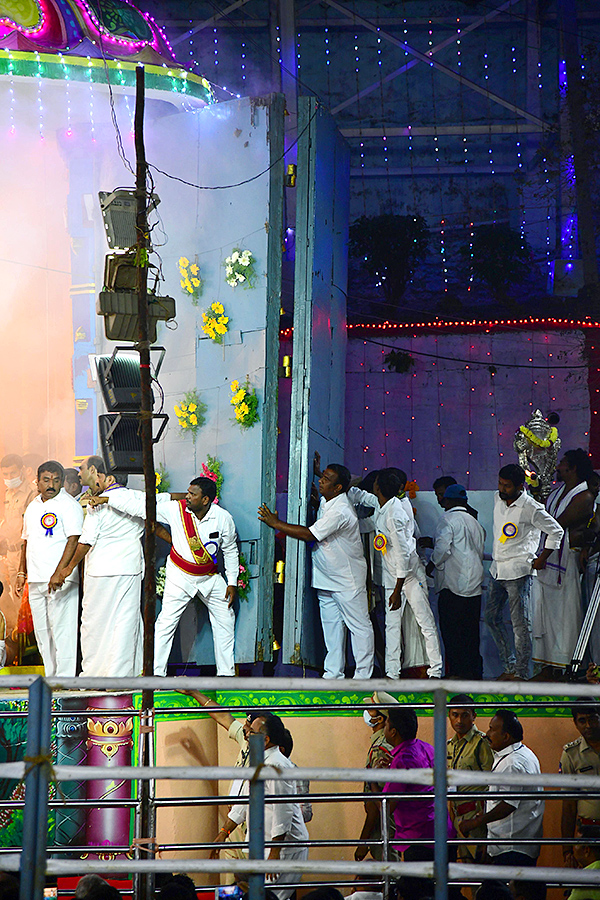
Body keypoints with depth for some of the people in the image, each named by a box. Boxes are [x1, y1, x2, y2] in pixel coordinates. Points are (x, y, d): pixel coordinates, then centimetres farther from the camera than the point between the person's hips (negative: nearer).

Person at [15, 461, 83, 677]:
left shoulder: (68, 505, -6)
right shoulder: (33, 507, 17)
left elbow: (74, 540, -15)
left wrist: (59, 573, -23)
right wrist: (22, 573, 17)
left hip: (60, 580, -8)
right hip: (36, 581, 8)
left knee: (61, 629, -9)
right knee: (42, 632, 9)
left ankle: (65, 681, -8)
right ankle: (51, 678, 15)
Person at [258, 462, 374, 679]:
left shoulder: (340, 511, -25)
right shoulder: (325, 501, 4)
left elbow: (309, 534, -26)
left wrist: (276, 523, -20)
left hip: (347, 580, -10)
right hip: (326, 578, 10)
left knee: (359, 626, 0)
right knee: (331, 624, 12)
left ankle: (363, 675, 4)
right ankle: (333, 673, 18)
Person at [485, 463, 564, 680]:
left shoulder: (531, 509, -14)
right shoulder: (498, 500, 6)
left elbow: (556, 531, -5)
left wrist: (542, 558, -4)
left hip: (518, 571, -8)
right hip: (497, 569, 8)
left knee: (520, 624, -4)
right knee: (491, 617, 11)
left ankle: (521, 672, 3)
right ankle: (509, 666, 21)